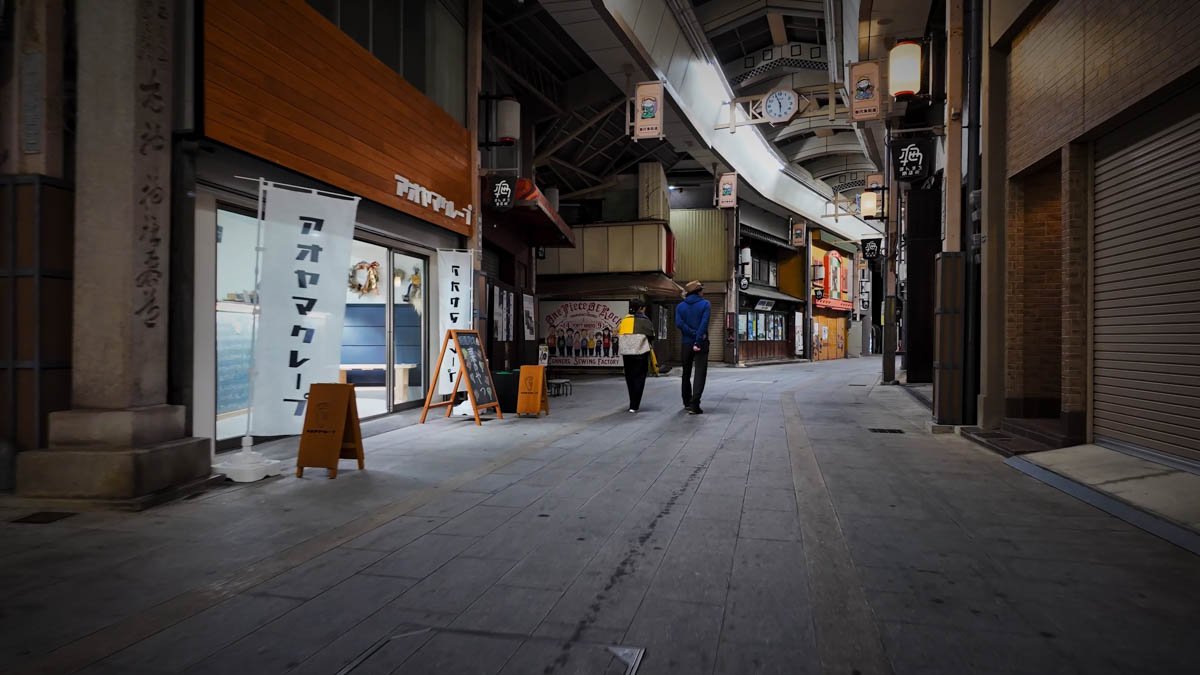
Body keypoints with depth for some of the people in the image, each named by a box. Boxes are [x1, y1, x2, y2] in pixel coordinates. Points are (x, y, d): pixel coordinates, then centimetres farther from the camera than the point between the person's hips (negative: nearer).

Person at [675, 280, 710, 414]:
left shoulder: (680, 306, 6)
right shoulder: (705, 304, -4)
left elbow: (679, 323, -9)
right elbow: (704, 323, -16)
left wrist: (694, 334, -9)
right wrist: (698, 341, -18)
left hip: (686, 343, 4)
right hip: (701, 343, -4)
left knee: (686, 373, 18)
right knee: (700, 373, -5)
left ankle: (687, 402, 29)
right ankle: (694, 405, -15)